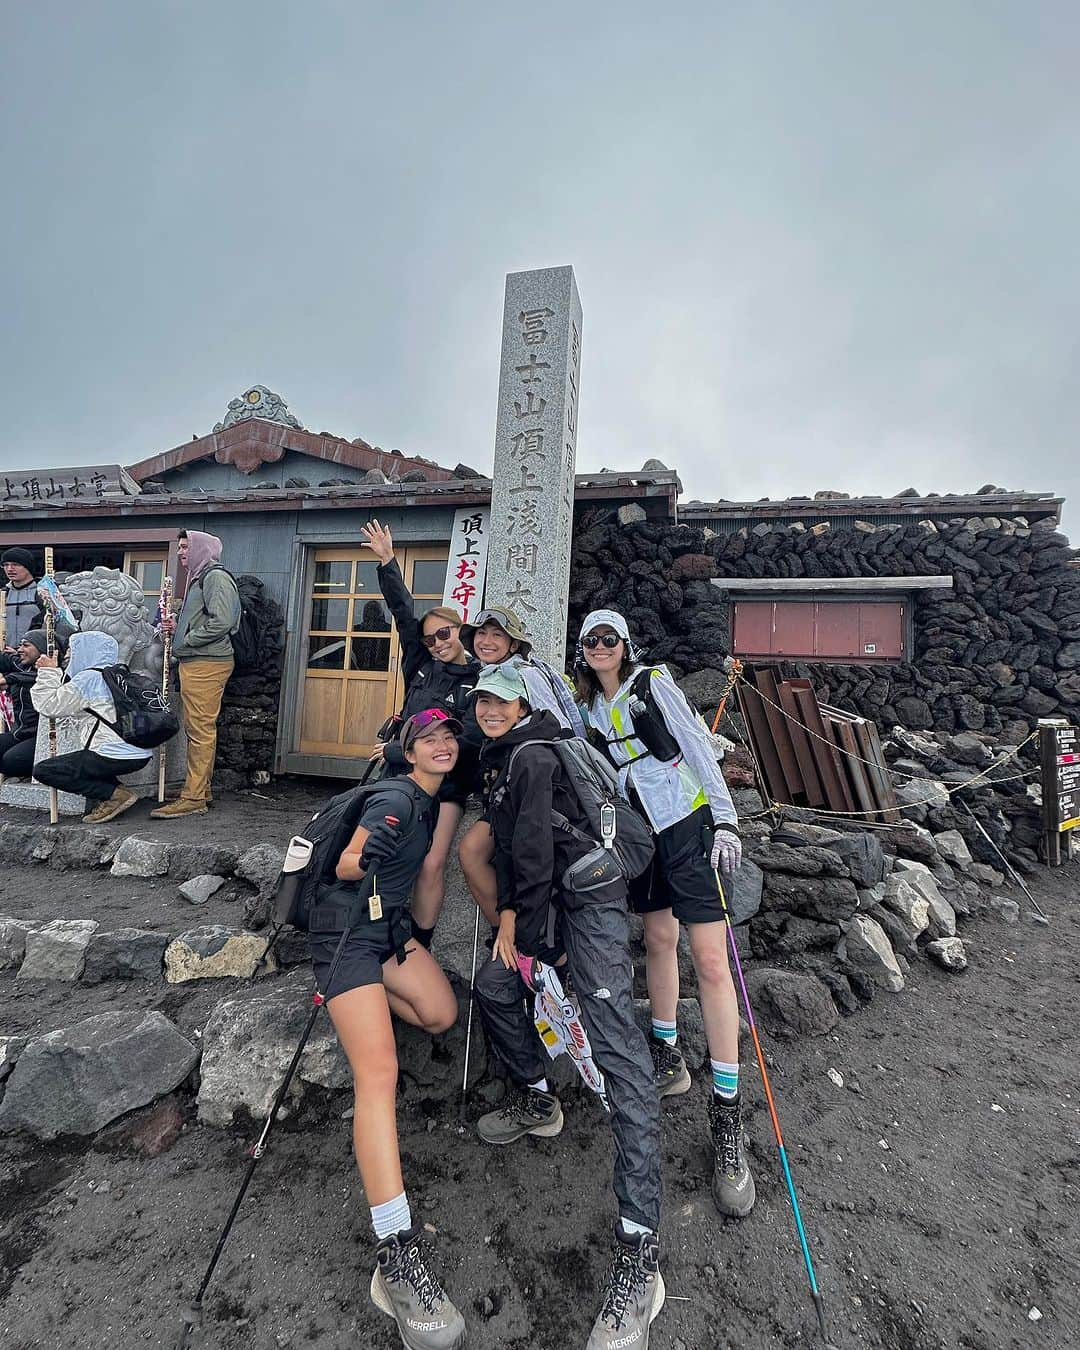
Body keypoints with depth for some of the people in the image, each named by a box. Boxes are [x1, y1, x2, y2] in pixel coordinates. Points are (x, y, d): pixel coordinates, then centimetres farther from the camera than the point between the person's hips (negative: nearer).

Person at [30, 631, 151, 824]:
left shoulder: (88, 678, -9)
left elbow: (49, 706, -5)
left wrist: (48, 672, 7)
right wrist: (54, 672, 34)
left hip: (115, 756, -10)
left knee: (42, 770, 3)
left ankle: (114, 795, -7)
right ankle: (109, 795, 13)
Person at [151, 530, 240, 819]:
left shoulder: (215, 577, -9)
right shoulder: (198, 578, 23)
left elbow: (221, 622, -21)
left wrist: (185, 640, -12)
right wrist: (176, 626, 11)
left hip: (206, 663, -11)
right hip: (194, 662, 11)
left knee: (200, 730, -9)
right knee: (199, 730, 13)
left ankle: (193, 798, -6)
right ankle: (201, 791, 21)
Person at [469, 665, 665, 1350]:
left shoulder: (533, 755, -13)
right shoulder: (503, 761, 18)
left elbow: (534, 847, -16)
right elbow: (510, 848, 17)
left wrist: (526, 936, -8)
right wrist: (509, 915, 8)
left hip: (590, 894, -10)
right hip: (555, 898, 10)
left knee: (617, 1044, -14)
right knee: (493, 986, 13)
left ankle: (640, 1248, -14)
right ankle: (537, 1100, 34)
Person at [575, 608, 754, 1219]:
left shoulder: (655, 683, -6)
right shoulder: (587, 705, 10)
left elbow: (699, 748, -8)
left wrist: (726, 820, -11)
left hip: (687, 823, -5)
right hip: (638, 831, 5)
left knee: (710, 958, -6)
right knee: (658, 940, 14)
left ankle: (728, 1116, 2)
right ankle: (668, 1056, 32)